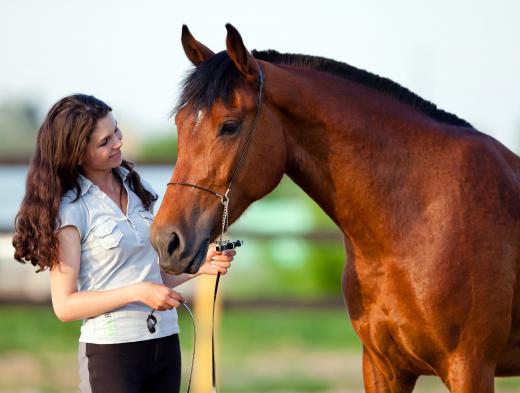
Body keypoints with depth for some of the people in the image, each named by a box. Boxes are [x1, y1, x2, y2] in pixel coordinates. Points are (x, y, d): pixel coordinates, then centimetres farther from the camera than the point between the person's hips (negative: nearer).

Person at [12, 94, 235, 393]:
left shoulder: (138, 188, 10)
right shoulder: (70, 209, -9)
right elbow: (65, 306, -12)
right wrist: (137, 292, -19)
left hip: (165, 342, 6)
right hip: (111, 349, -6)